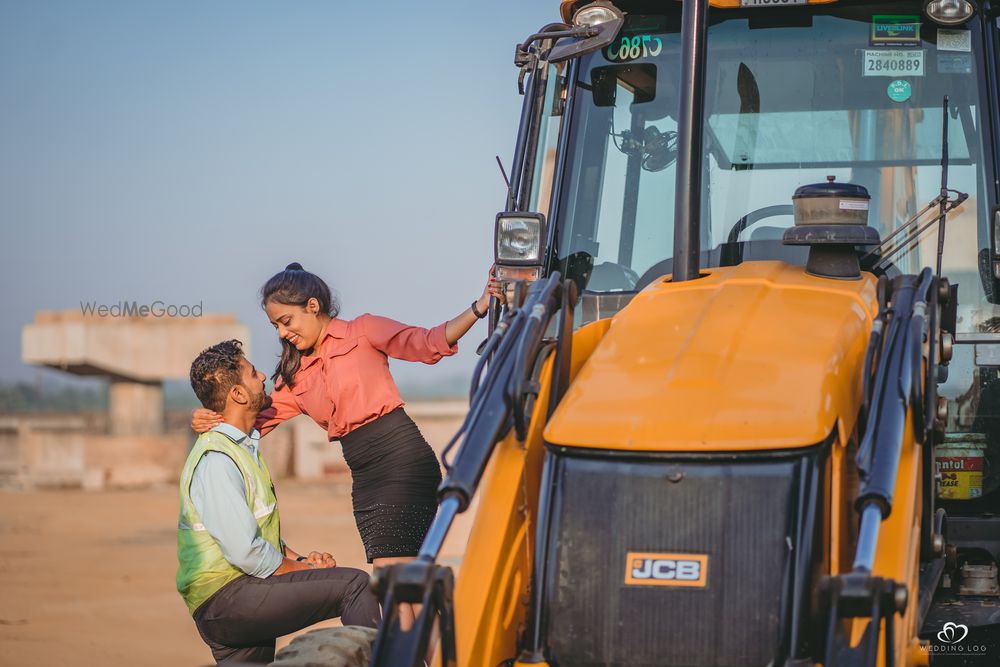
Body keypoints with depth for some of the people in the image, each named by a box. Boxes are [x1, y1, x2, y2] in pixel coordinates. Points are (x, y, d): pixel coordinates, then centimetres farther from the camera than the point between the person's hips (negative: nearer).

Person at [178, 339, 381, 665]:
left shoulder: (242, 447, 17)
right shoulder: (216, 459, -16)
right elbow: (245, 552, -22)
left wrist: (299, 559, 6)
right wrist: (304, 570, -9)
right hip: (226, 595, -10)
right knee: (354, 584, -18)